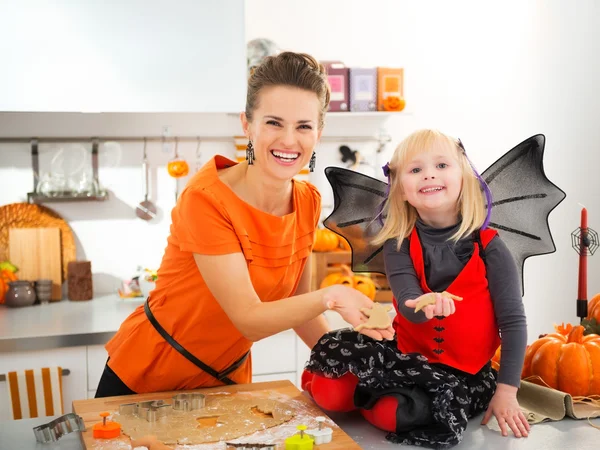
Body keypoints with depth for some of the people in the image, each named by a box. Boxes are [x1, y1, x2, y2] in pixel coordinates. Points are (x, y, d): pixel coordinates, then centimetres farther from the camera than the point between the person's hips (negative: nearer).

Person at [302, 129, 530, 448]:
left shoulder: (488, 248, -10)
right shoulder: (399, 244, -5)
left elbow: (513, 321, -7)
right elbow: (408, 303, -18)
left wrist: (506, 392, -11)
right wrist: (426, 305, -43)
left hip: (461, 373, -1)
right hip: (405, 353, 2)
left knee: (392, 413, -30)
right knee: (331, 392, -23)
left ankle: (371, 393, 2)